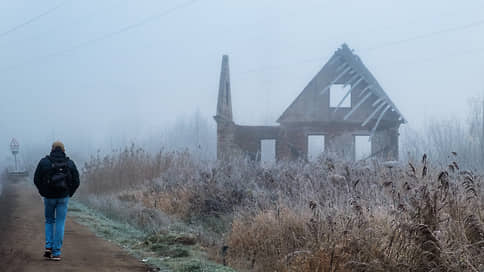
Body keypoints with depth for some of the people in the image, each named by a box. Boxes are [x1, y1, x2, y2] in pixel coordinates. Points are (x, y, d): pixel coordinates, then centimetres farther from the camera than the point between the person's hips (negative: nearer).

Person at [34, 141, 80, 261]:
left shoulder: (44, 162, -4)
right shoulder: (70, 163, -2)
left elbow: (37, 180, -3)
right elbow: (76, 181, -2)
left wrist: (43, 192, 10)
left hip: (49, 197, 0)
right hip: (63, 198, 0)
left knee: (49, 221, 21)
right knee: (60, 224, 5)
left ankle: (48, 246, 7)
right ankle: (56, 253, 1)